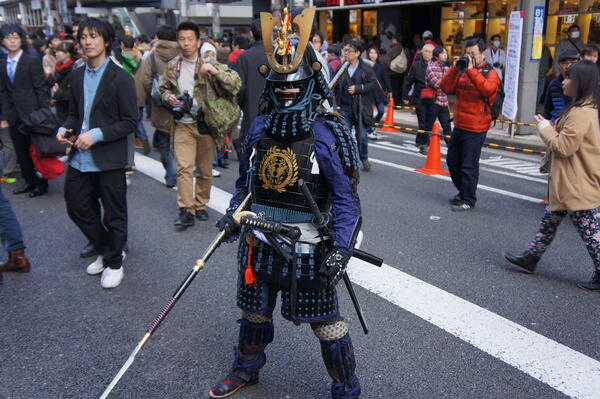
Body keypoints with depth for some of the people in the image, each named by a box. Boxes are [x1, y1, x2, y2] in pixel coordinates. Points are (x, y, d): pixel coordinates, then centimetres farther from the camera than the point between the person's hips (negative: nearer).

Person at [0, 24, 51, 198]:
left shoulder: (33, 60, -6)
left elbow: (41, 88, -9)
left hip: (32, 114, -6)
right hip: (14, 117, 6)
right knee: (21, 152, 12)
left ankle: (42, 183, 15)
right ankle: (29, 181, 24)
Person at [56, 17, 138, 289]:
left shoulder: (120, 78, -9)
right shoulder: (77, 76, 9)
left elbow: (130, 122, -11)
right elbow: (74, 112, 17)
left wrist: (97, 134, -20)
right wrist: (65, 129, -4)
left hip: (108, 159, -6)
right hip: (80, 158, 6)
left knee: (113, 214, 7)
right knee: (77, 208, 15)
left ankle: (113, 263, 27)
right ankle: (104, 251, 37)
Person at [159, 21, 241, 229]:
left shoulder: (209, 63, -4)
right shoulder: (172, 66, 6)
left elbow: (236, 83, -12)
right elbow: (163, 88, 21)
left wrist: (215, 71, -26)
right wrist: (168, 97, -2)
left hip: (206, 124, -1)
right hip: (182, 125, 1)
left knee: (205, 169, 9)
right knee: (184, 167, -9)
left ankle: (200, 205, 26)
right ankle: (186, 210, -4)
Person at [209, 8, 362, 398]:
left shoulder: (327, 133, -16)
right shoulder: (260, 127, 0)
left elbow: (345, 198, -15)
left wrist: (341, 249, -23)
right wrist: (233, 216, 0)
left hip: (307, 248, -5)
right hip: (259, 242, 5)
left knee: (326, 322, 6)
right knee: (254, 311, 23)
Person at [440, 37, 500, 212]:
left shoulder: (490, 73, -6)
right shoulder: (462, 71, 10)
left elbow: (488, 89, -27)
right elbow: (446, 88, 1)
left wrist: (471, 70, -24)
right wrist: (455, 69, -10)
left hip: (475, 128, -7)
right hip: (459, 125, 7)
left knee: (469, 166, -3)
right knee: (452, 160, 17)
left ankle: (468, 200, 10)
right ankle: (463, 192, 35)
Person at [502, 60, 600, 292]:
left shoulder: (580, 113, -23)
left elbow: (563, 147, -22)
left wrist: (544, 128, -9)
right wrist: (549, 127, 6)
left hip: (577, 186, -11)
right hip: (570, 183, 11)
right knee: (549, 221, 18)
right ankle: (530, 259, 30)